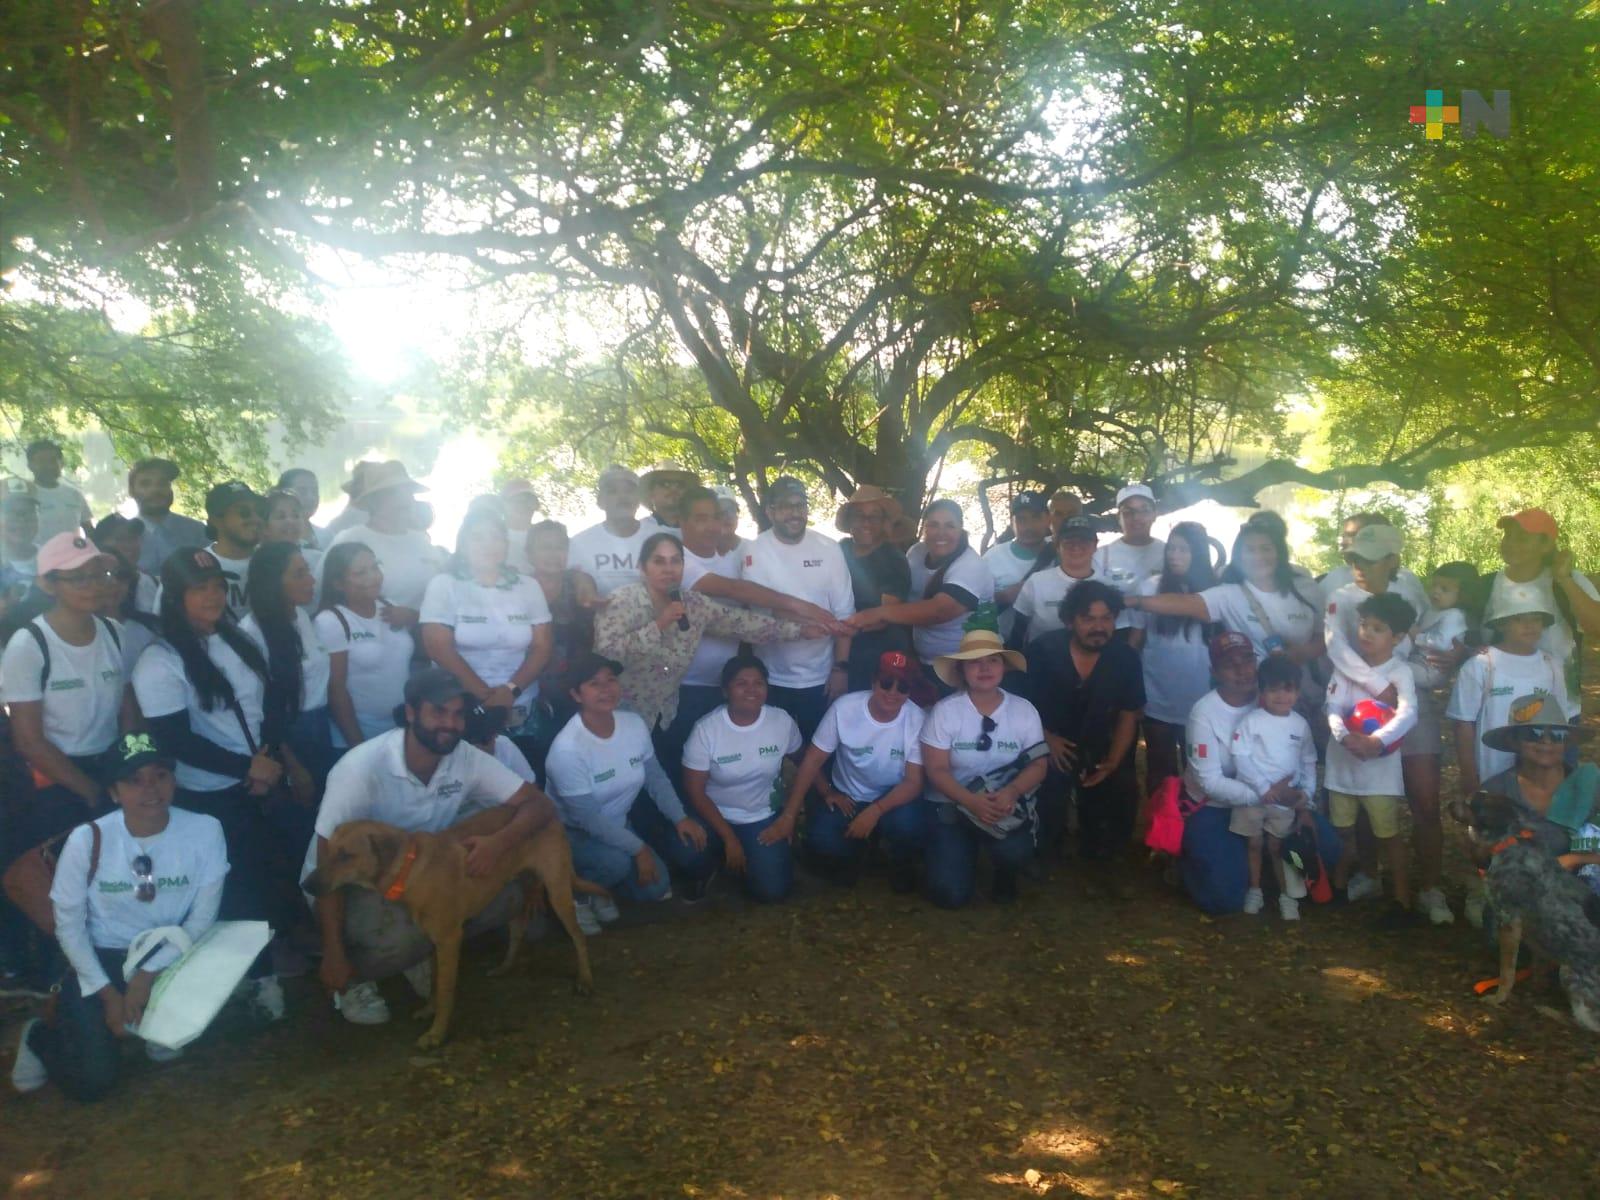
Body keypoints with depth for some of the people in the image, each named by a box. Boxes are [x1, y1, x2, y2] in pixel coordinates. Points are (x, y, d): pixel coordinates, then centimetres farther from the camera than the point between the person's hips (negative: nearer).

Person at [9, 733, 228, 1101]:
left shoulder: (204, 831, -15)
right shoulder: (87, 840, -16)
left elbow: (202, 918, -9)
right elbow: (68, 926, -6)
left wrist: (150, 972, -19)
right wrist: (108, 992, -11)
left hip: (168, 956, 1)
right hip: (101, 958, -1)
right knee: (93, 1080, -15)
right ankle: (39, 1037, 21)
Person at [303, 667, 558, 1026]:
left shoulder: (467, 759, -14)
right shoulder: (361, 768, -28)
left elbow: (541, 804, -14)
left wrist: (500, 841, -35)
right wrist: (333, 954, -23)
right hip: (348, 883, -5)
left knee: (506, 896, -17)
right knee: (401, 937, -35)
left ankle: (422, 950, 6)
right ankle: (350, 977, -1)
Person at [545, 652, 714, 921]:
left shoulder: (634, 724, -11)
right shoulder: (567, 749, -30)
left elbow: (655, 778, 2)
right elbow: (587, 817, -27)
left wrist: (680, 818, -11)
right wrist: (637, 848, -25)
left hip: (619, 823, 7)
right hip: (573, 833, -6)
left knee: (655, 886, -6)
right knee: (617, 861, -34)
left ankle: (600, 887, 22)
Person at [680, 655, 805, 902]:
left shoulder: (782, 721, -12)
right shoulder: (705, 729, -19)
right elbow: (695, 791, -14)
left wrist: (790, 815, -4)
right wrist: (729, 838, -16)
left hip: (765, 818, 1)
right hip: (718, 816, -1)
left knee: (772, 890, -15)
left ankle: (752, 858, 20)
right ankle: (721, 853, 6)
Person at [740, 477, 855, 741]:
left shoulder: (829, 550, -2)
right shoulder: (755, 551, -7)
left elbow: (844, 614, -2)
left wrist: (841, 667, -5)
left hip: (819, 677, 1)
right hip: (771, 678, -1)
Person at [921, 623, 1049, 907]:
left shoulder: (1024, 710, -4)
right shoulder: (944, 710, -10)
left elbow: (1038, 764, -6)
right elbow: (936, 770, -11)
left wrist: (1010, 792, -26)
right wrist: (973, 802, -26)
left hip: (1005, 804, 1)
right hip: (953, 805, -1)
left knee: (1014, 851, -32)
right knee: (950, 894, -15)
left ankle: (1005, 875, 9)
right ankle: (963, 854, 23)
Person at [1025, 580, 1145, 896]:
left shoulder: (1126, 658, -8)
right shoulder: (1043, 650, -14)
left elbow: (1128, 715, 1)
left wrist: (1112, 762, -11)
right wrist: (1047, 739, -14)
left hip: (1098, 746, 3)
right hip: (1049, 745, -2)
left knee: (1123, 787, -19)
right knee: (1047, 790, -25)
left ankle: (1102, 860, 6)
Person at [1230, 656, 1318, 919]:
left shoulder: (1301, 725, 2)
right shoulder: (1251, 720, -10)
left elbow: (1308, 763, 8)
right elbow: (1240, 757, -15)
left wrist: (1306, 794, -2)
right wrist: (1264, 788, -19)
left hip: (1286, 799, 2)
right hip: (1252, 795, -2)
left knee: (1278, 847, 12)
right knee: (1253, 844, 12)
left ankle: (1287, 895, 24)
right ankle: (1254, 890, 28)